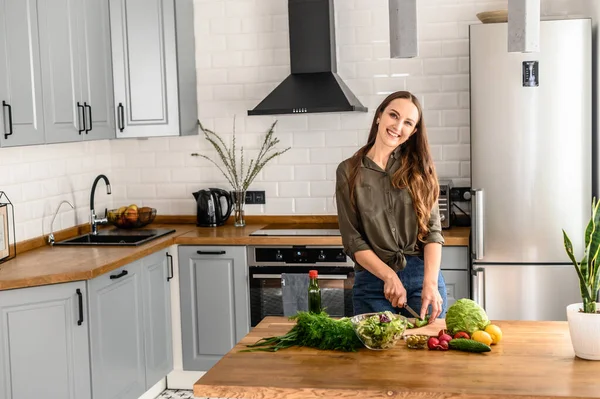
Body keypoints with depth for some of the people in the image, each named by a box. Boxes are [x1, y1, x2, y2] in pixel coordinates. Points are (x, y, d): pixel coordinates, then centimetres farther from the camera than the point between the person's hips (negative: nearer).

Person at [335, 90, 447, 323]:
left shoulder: (419, 169, 3)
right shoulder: (349, 171, 0)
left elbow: (433, 230, -3)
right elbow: (352, 240, -3)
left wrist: (430, 283, -16)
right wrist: (389, 276, -15)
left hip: (422, 275, 1)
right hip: (372, 280, -1)